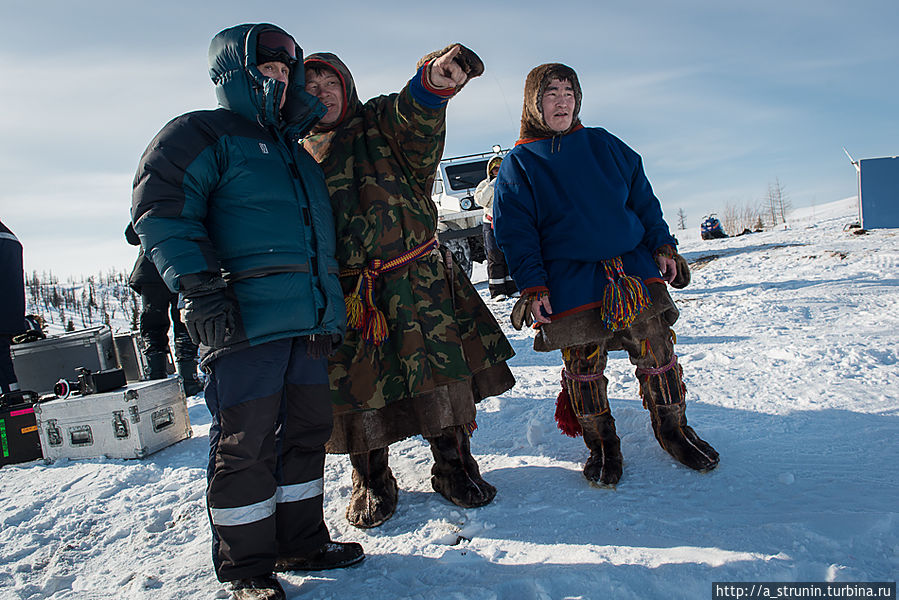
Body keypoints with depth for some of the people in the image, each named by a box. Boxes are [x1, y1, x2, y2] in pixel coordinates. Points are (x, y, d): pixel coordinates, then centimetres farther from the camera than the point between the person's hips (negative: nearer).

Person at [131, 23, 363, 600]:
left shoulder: (297, 152, 26)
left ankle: (301, 541, 28)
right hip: (246, 322, -8)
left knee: (307, 429, 12)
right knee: (246, 443, -3)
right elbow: (160, 208, -11)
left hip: (310, 322, 8)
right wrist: (200, 289, -19)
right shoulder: (204, 134, 2)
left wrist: (333, 309, 26)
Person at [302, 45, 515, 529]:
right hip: (344, 292, 2)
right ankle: (371, 481, 24)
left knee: (442, 371, -2)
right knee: (354, 385, 3)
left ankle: (454, 466, 19)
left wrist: (433, 80, -42)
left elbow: (415, 118, -20)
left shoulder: (380, 125, 5)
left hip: (415, 280, -2)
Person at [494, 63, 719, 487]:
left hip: (634, 269, 3)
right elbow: (515, 231, -2)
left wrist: (662, 246, 7)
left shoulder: (604, 145, 14)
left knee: (657, 351, 3)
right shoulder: (518, 164, 4)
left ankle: (673, 429, 24)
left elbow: (642, 196, 15)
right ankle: (601, 444, 20)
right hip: (571, 283, -3)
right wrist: (532, 287, -10)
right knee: (583, 365, 0)